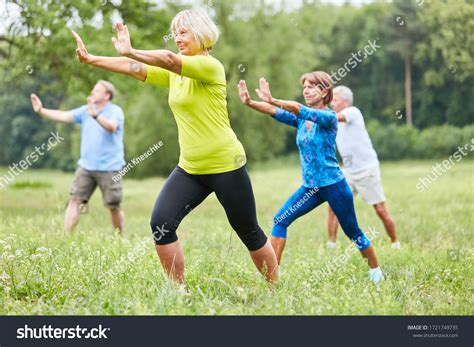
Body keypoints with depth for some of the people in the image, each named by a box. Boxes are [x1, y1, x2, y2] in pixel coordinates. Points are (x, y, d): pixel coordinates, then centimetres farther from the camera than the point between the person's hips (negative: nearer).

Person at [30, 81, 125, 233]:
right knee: (75, 200, -5)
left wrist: (96, 115, -46)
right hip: (86, 166, 5)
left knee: (114, 206, 3)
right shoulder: (85, 110, 8)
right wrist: (41, 111, -13)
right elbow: (63, 116, 0)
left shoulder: (115, 111, -8)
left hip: (109, 168, -4)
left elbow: (111, 127, -29)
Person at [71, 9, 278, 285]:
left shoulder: (211, 67, -15)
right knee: (161, 223, -11)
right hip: (190, 168, 7)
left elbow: (169, 59, -31)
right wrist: (91, 59, -7)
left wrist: (129, 51, -32)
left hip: (226, 165, -7)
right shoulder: (174, 73, 8)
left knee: (249, 232, 6)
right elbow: (135, 69, 1)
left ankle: (276, 288, 25)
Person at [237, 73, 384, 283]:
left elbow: (299, 109, -31)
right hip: (310, 187, 6)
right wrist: (249, 103, -29)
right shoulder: (301, 118, 5)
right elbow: (275, 112, -11)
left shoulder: (328, 117, -14)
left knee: (353, 233, 8)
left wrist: (271, 100, -46)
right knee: (279, 221, -8)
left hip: (333, 185, -6)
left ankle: (375, 271, 28)